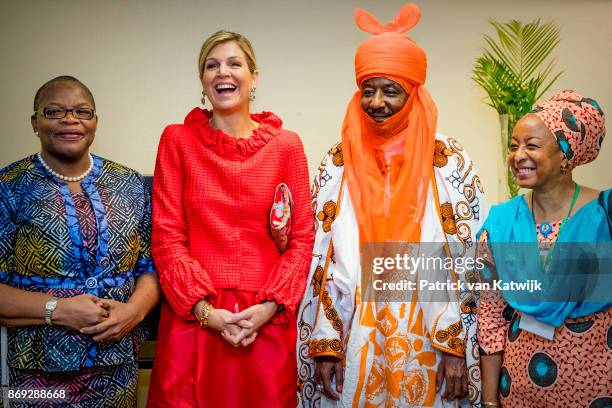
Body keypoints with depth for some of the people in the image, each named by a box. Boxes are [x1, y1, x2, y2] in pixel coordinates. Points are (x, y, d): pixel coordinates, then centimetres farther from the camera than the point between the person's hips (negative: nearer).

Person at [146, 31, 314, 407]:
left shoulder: (286, 145, 4)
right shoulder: (177, 140, 3)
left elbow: (303, 237, 3)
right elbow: (166, 235, -1)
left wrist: (270, 306, -9)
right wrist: (204, 308, -10)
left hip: (267, 322, 1)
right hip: (193, 319, 0)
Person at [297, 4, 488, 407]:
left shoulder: (450, 161, -3)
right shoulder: (338, 163, 1)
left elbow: (467, 258, -4)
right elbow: (321, 258, 1)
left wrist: (456, 346, -9)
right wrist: (324, 343, -3)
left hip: (427, 338, -1)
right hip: (355, 338, 2)